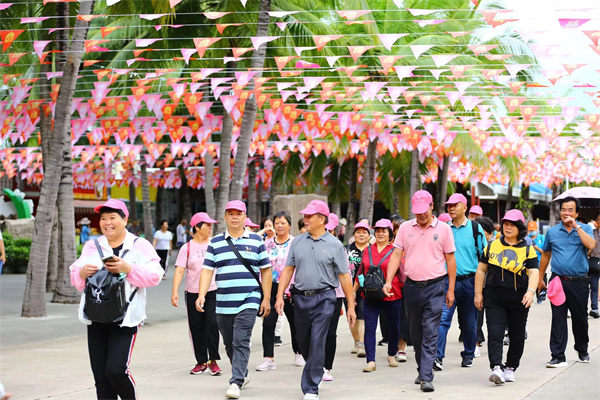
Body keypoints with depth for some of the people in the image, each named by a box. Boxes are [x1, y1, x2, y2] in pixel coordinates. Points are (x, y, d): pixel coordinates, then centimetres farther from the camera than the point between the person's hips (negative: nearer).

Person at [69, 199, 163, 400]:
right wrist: (82, 273, -12)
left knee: (116, 370, -14)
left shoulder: (140, 246, 2)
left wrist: (128, 269, -20)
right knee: (100, 375, 4)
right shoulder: (92, 246, 12)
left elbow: (155, 275, -9)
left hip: (125, 319, -4)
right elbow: (75, 277, 11)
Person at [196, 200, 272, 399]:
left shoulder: (256, 241, 5)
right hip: (223, 304, 3)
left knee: (241, 341, -14)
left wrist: (266, 298, 1)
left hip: (249, 302, -3)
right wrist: (201, 295, -9)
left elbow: (265, 270, 7)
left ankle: (236, 383, -17)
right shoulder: (215, 242, 8)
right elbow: (207, 270, 4)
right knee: (229, 344, 12)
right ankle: (243, 375, 31)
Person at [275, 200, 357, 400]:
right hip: (300, 298, 4)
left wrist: (351, 306, -2)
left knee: (317, 342, -9)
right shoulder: (297, 242, 8)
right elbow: (288, 270, 10)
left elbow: (344, 276, -1)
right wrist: (280, 296, 0)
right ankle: (316, 372, 37)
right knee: (303, 342, 13)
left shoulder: (334, 245, -2)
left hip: (323, 299, -4)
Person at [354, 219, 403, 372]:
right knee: (369, 327, -7)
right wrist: (353, 291, 18)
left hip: (392, 296, -2)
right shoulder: (368, 251, 9)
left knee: (393, 327, 10)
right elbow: (361, 273, 18)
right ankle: (371, 362, -8)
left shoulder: (395, 251, -1)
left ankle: (392, 355, 32)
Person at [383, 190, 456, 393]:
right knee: (416, 333, 12)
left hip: (434, 287, -3)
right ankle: (422, 370, 27)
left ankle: (426, 378, -13)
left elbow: (450, 260, 3)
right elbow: (396, 255, 5)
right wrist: (388, 281, -7)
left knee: (430, 333, -9)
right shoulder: (405, 228, 6)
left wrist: (451, 290, 0)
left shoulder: (443, 229, 0)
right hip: (411, 286, 3)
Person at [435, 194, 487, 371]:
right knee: (443, 319, -12)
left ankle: (468, 355, 24)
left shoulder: (475, 228, 2)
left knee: (469, 322, 8)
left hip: (469, 281, -1)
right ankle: (438, 357, -17)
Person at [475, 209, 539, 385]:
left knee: (517, 336, 8)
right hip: (494, 298, 0)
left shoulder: (527, 250, 2)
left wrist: (531, 291, -24)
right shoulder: (492, 246, 8)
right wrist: (478, 293, 6)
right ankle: (496, 368, -22)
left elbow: (534, 272, -6)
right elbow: (481, 270, 12)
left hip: (519, 300, 0)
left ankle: (510, 368, 22)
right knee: (495, 334, -13)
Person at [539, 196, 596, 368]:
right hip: (558, 281, 1)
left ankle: (582, 351, 32)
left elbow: (591, 245, -18)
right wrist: (540, 278, 16)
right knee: (558, 319, -5)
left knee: (580, 318, 12)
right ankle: (558, 356, -4)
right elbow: (545, 255, 15)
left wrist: (576, 226, -16)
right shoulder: (552, 231, 7)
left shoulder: (585, 229, 2)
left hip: (579, 282, 0)